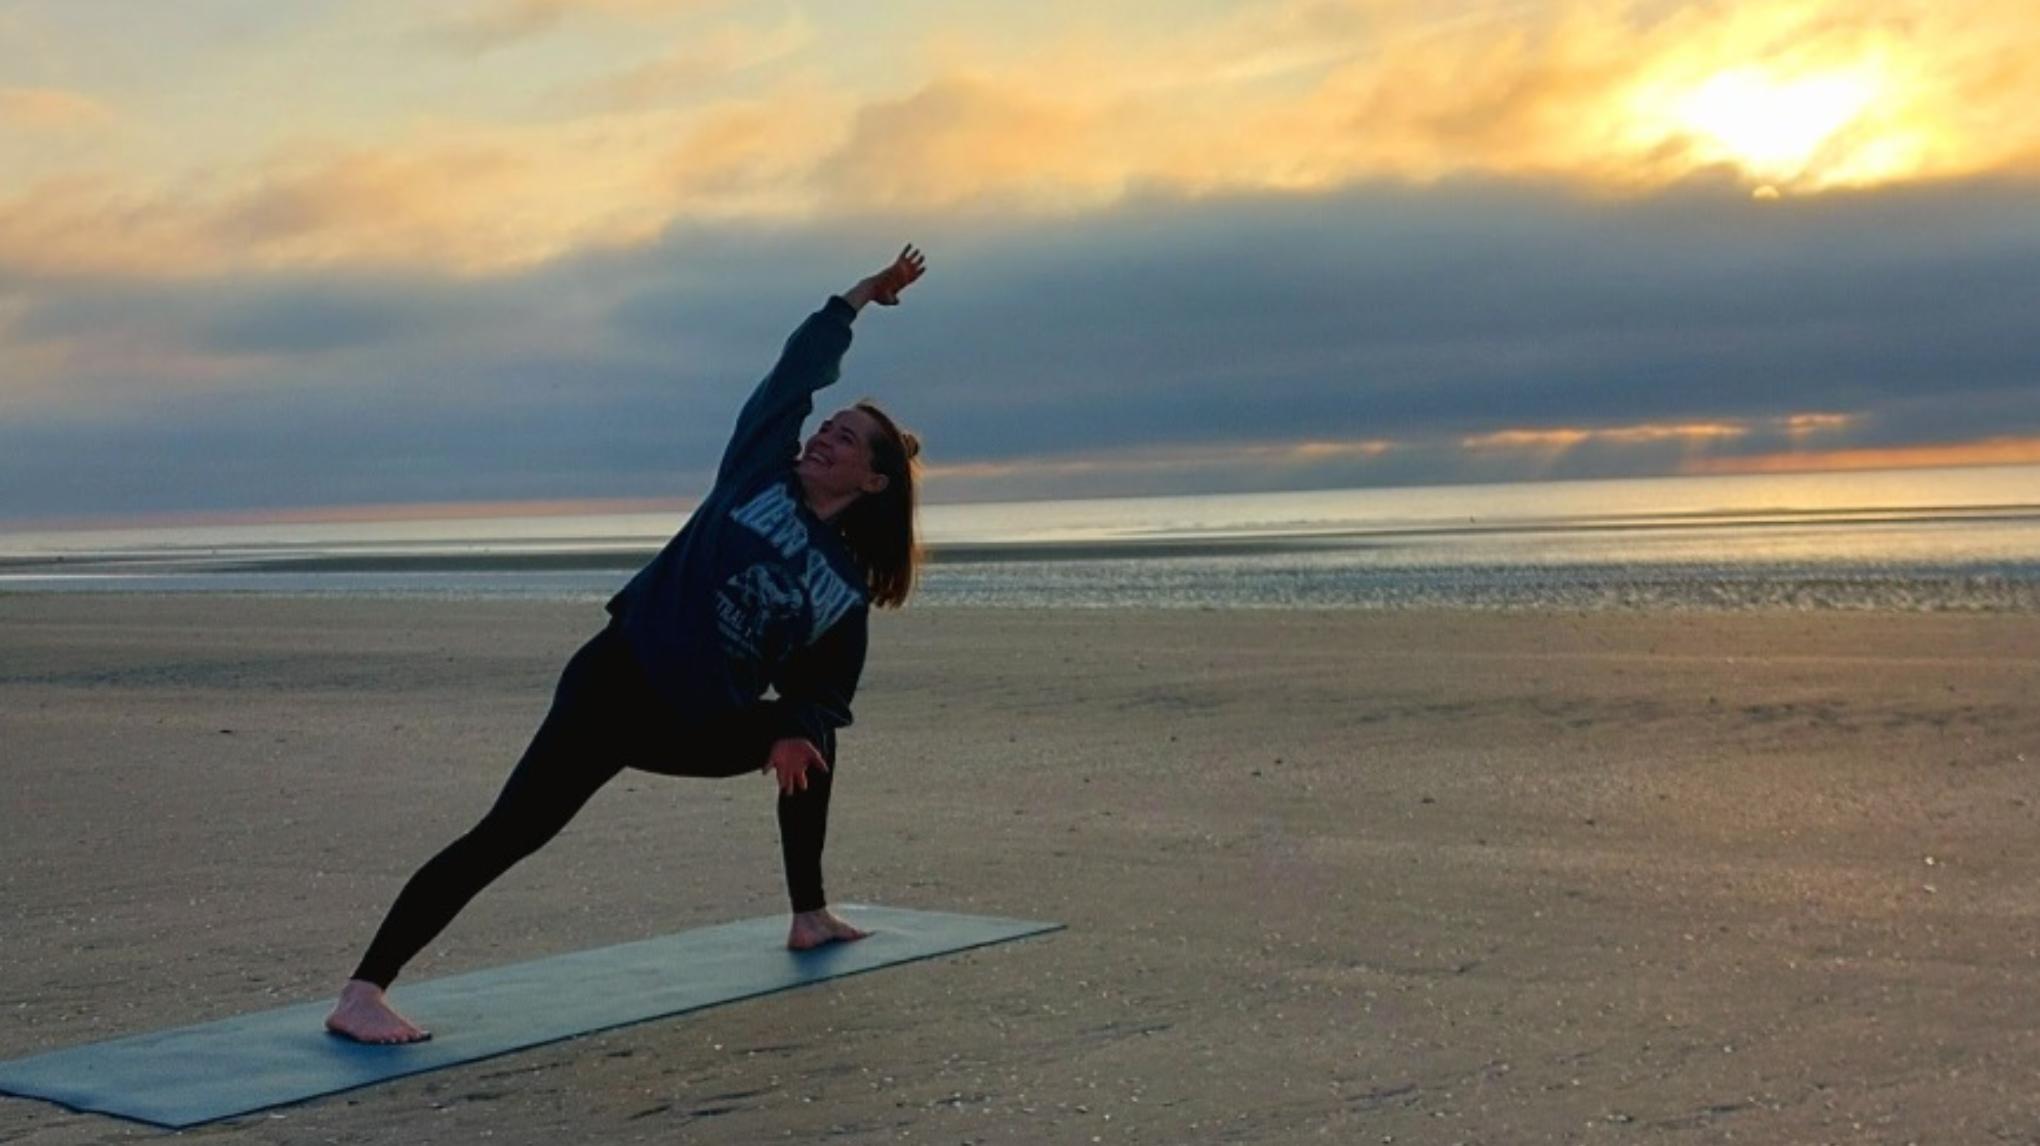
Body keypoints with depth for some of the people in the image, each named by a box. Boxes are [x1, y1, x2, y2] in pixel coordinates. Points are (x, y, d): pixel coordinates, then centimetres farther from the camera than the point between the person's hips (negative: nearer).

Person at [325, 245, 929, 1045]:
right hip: (619, 681, -6)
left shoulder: (847, 588, 9)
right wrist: (863, 295, 15)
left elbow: (824, 691, 8)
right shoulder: (760, 473, 2)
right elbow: (798, 371, 6)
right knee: (511, 833, -20)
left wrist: (796, 731, -13)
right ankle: (362, 994, -27)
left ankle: (809, 918, 33)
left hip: (698, 728, 6)